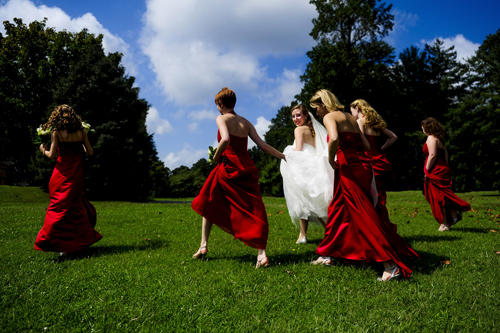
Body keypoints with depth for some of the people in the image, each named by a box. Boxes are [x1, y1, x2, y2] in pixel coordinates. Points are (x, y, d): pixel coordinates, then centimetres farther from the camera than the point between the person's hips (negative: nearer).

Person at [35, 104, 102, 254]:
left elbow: (52, 155, -11)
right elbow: (90, 153, 3)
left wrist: (43, 150, 10)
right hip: (77, 174, 3)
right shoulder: (81, 132, 1)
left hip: (62, 173, -3)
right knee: (76, 205, 16)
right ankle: (81, 239, 23)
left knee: (60, 206, 5)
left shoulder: (57, 132, -7)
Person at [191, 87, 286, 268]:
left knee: (207, 204, 17)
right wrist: (283, 155, 17)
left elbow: (225, 140, -22)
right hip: (247, 169, 5)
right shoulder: (246, 122, 14)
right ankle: (261, 253, -10)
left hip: (229, 167, -4)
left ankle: (204, 245, 21)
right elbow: (262, 144, 9)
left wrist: (216, 157, -7)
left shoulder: (222, 118, -2)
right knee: (253, 211, 2)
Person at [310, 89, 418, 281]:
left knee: (364, 217, -6)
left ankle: (390, 265, -5)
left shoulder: (329, 117, -5)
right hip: (362, 165, 9)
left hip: (349, 168, -9)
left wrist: (331, 159, -12)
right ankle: (327, 255, 31)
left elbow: (334, 138, -27)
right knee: (338, 210, 18)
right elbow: (366, 145, 16)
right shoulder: (349, 117, 19)